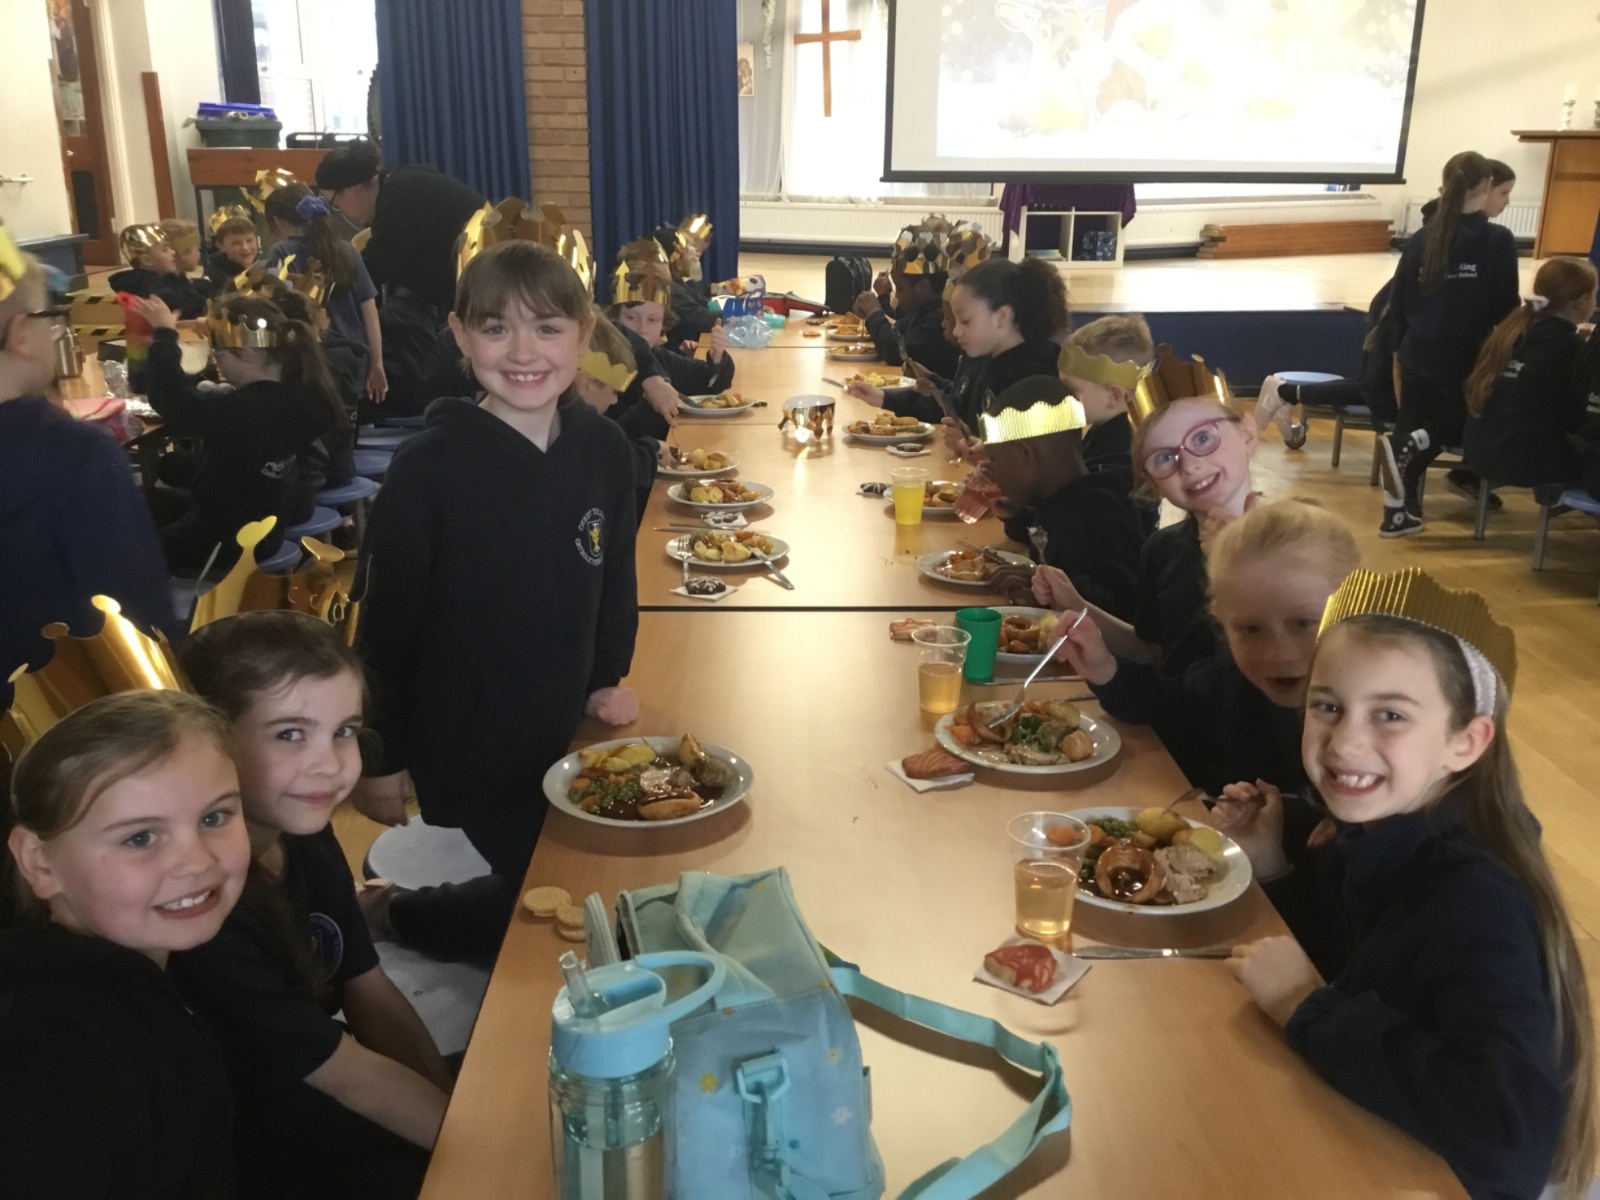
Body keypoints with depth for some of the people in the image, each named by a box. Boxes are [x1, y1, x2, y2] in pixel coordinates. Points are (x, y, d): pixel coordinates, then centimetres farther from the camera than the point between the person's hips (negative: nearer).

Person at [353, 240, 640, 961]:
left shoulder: (605, 451, -5)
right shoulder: (431, 467, -19)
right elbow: (387, 623, -12)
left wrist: (606, 680, 5)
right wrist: (382, 760, -7)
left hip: (563, 737, 5)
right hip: (460, 749, -5)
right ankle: (388, 917, 29)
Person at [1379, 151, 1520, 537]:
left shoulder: (1421, 239, 1)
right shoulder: (1498, 240, -11)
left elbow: (1397, 306, 4)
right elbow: (1505, 308, -8)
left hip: (1418, 356, 4)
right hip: (1469, 360, -4)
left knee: (1412, 429, 13)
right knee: (1463, 428, 16)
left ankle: (1398, 513, 13)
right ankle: (1406, 445, -13)